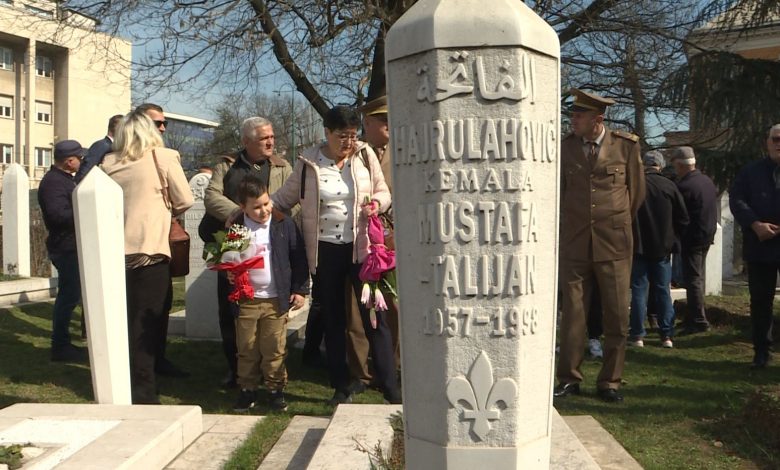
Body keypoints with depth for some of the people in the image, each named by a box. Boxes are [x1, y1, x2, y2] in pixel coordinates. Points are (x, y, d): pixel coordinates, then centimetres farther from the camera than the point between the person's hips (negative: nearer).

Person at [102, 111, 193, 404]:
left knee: (125, 321, 15)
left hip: (116, 251, 4)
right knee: (146, 324, 3)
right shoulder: (163, 157, -3)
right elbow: (184, 201, -2)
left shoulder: (108, 164, 5)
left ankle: (125, 385, 26)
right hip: (149, 250, -4)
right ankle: (142, 391, 4)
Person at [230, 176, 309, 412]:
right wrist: (229, 274, -10)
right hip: (245, 300, 1)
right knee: (247, 349, 10)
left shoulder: (284, 224, -3)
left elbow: (299, 258, 1)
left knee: (275, 349, 5)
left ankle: (275, 389, 18)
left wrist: (300, 290, 0)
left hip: (276, 299, -1)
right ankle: (247, 390, 23)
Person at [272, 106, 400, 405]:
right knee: (332, 321, 10)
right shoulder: (309, 163, 0)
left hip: (361, 246, -1)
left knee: (375, 317, -3)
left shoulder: (365, 155, 2)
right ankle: (341, 387, 25)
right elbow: (285, 197, 9)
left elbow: (383, 191, 11)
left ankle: (390, 389, 6)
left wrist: (377, 203, -12)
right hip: (325, 250, 1)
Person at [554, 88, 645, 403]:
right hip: (574, 243, 1)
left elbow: (637, 190, 11)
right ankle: (569, 379, 15)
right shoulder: (565, 147, 3)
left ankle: (609, 382, 16)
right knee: (572, 313, 3)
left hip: (614, 243, -1)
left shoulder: (626, 146, -1)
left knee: (616, 315, 3)